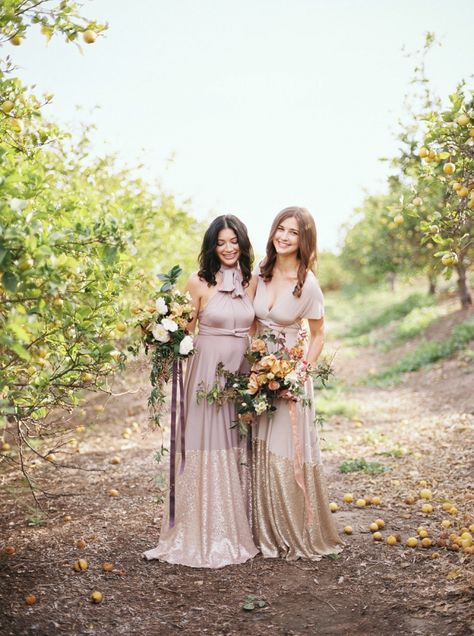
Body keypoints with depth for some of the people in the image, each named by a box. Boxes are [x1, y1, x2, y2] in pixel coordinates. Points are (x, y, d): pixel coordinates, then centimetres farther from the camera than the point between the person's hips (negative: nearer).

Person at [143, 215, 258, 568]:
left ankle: (239, 529, 23)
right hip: (208, 372, -4)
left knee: (240, 450, 10)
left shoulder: (250, 282, 8)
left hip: (243, 374, 4)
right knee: (207, 449, -1)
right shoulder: (199, 283, -4)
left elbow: (254, 330, 14)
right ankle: (204, 534, 11)